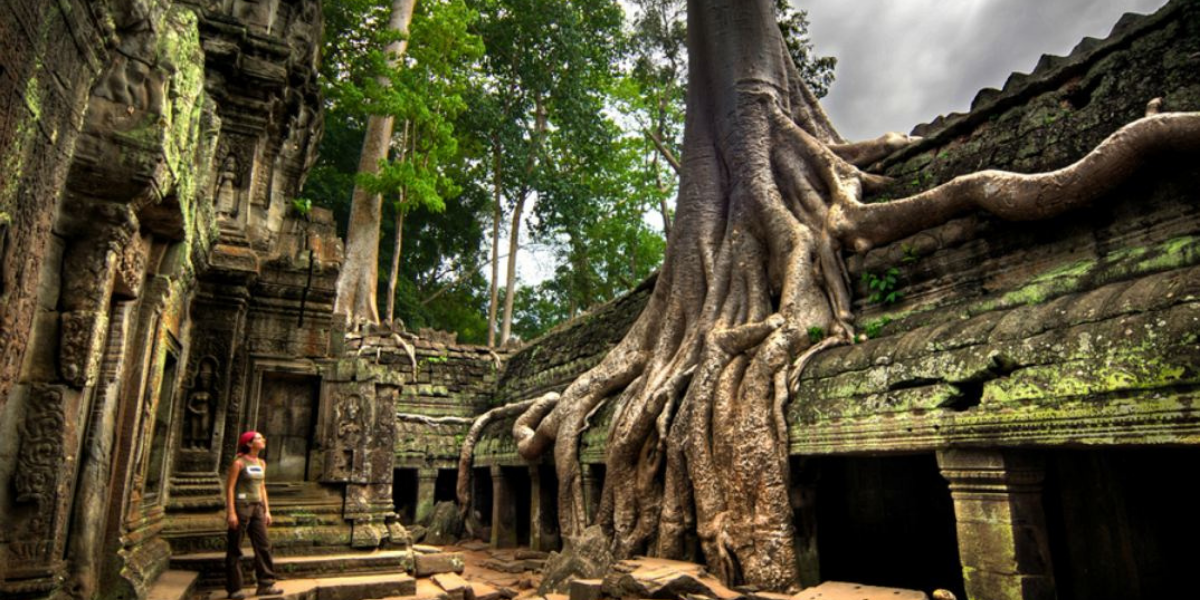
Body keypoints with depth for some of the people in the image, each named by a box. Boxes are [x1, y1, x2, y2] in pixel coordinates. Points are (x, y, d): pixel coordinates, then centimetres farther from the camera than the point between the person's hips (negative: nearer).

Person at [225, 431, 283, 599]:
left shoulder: (261, 463, 11)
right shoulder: (239, 463, -9)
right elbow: (229, 487, -11)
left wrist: (267, 510, 14)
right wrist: (231, 512, -16)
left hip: (257, 507, 7)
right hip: (241, 506, -7)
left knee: (263, 546, 3)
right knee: (235, 549, 3)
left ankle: (265, 585, 8)